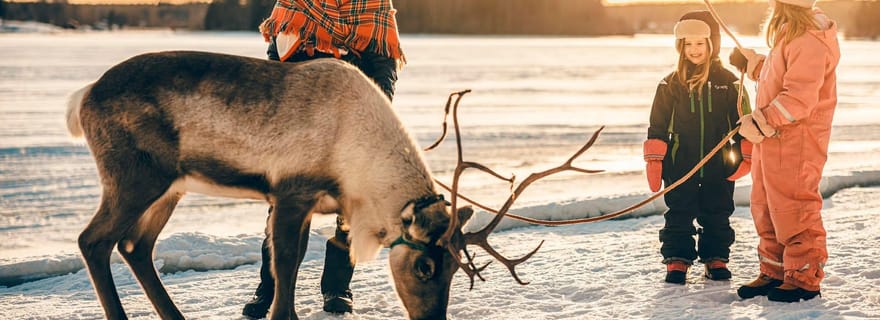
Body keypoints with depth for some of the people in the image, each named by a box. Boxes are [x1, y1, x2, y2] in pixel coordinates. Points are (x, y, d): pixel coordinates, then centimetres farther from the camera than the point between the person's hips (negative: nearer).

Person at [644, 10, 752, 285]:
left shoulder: (728, 81, 1)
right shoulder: (671, 84, 0)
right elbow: (658, 125, 2)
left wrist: (745, 155, 0)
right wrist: (654, 160, -3)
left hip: (718, 165, 0)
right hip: (680, 165, 0)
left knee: (717, 214, 9)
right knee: (679, 214, 4)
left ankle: (716, 259, 21)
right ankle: (677, 262, 12)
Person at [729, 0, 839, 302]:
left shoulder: (809, 40, -21)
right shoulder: (789, 34, 13)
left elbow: (799, 98, -28)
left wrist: (761, 122, -27)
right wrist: (753, 64, 31)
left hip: (795, 141, -10)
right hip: (772, 138, 10)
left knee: (793, 209, -2)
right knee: (765, 207, 16)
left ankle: (804, 278, 9)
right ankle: (774, 272, 26)